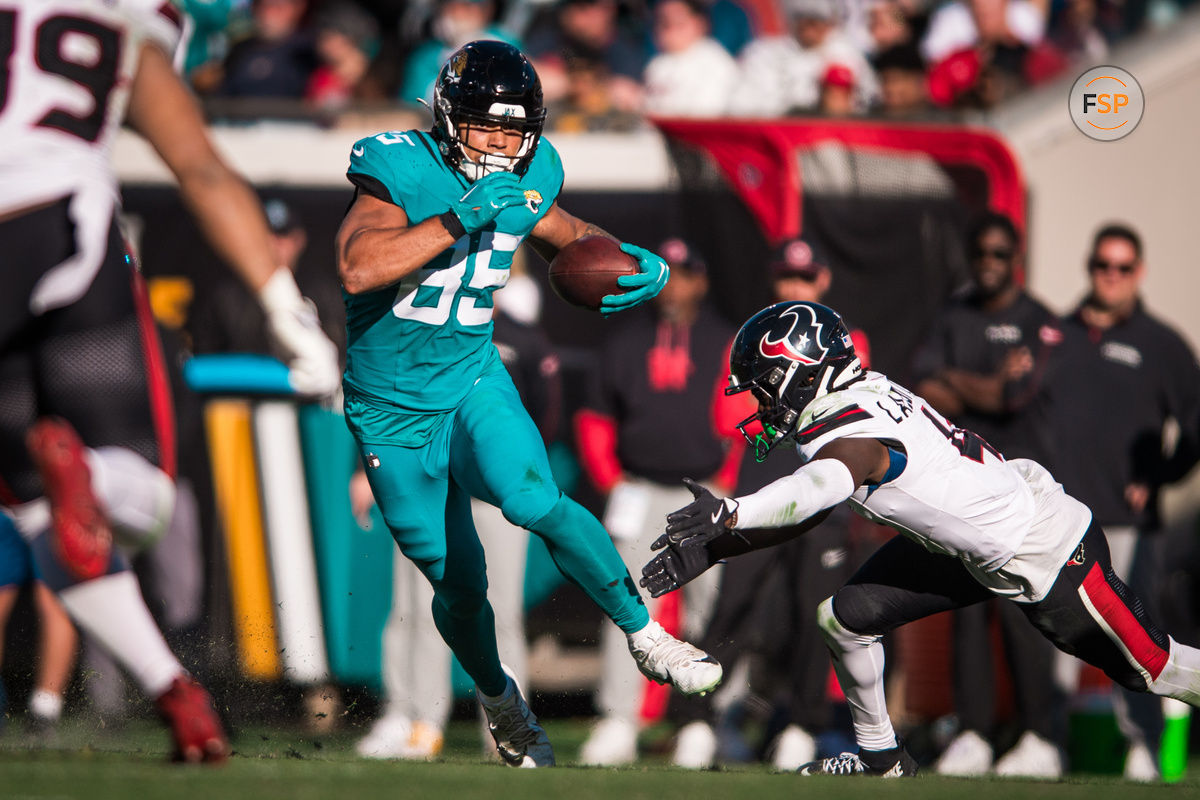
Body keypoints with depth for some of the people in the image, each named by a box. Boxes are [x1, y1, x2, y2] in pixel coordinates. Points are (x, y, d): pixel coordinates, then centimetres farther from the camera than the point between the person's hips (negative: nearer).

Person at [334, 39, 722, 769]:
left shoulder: (525, 180, -6)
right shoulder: (401, 170, -21)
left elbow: (571, 237, 15)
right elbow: (357, 268, -37)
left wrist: (637, 266, -6)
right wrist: (461, 218, -41)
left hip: (473, 381, 2)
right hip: (393, 412, -2)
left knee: (533, 501, -28)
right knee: (457, 585, 7)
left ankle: (647, 636, -15)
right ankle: (498, 697, 36)